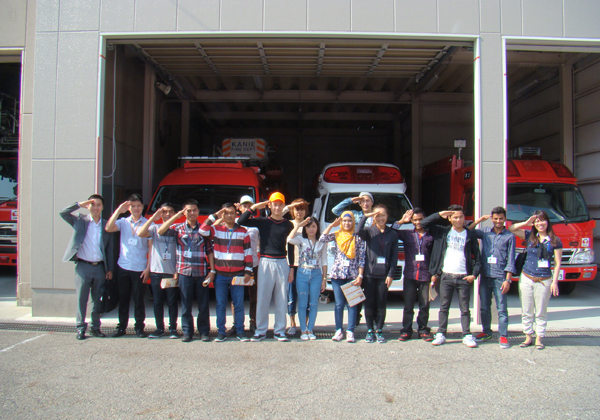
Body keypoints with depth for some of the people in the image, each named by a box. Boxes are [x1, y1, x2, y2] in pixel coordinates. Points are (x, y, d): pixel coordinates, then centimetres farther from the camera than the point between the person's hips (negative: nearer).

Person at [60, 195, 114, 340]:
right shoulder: (80, 220, 6)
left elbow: (109, 249, 9)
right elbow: (63, 213, -6)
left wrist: (110, 269, 5)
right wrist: (80, 204, -7)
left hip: (100, 267, 2)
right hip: (83, 266, -2)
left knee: (98, 299, 8)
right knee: (81, 298, 1)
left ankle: (96, 327, 18)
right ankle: (80, 328, 11)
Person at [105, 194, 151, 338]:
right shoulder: (123, 222, 7)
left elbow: (151, 247, -1)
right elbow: (108, 228, -11)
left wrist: (148, 267, -6)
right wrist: (118, 211, -11)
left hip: (140, 269, -2)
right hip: (123, 267, 2)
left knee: (139, 300, 3)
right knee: (123, 299, 9)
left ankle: (139, 327, 14)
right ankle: (121, 327, 19)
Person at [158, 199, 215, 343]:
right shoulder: (178, 228, 7)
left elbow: (210, 250, 6)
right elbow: (160, 231, -9)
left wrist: (212, 270, -2)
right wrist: (176, 216, -10)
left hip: (202, 272, 0)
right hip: (184, 271, 0)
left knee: (203, 305, 4)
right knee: (186, 305, 5)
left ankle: (204, 332, 14)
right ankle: (187, 332, 15)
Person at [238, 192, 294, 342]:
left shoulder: (288, 225, 8)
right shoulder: (262, 222, 5)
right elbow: (241, 221, -5)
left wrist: (291, 269, 5)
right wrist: (254, 207, -5)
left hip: (282, 263, 1)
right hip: (265, 262, -1)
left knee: (282, 299, 5)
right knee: (262, 298, 1)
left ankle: (279, 330, 14)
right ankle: (261, 331, 9)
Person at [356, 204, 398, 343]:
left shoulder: (392, 234, 7)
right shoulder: (369, 231, 4)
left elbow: (394, 256, 5)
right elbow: (359, 231, -20)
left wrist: (390, 274, -2)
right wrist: (365, 216, -16)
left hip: (384, 275, 1)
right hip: (370, 273, -1)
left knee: (381, 303, 5)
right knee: (369, 303, 4)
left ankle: (379, 330, 16)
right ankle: (369, 330, 14)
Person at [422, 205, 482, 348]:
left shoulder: (470, 235, 6)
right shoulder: (443, 232, 8)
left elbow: (477, 257, 8)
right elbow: (424, 223, 6)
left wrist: (474, 274, -2)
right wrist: (439, 215, -1)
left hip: (463, 277, 0)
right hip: (446, 276, 1)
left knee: (465, 308, 5)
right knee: (444, 307, 6)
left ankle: (467, 336, 13)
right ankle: (441, 334, 13)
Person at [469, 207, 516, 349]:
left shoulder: (509, 236, 1)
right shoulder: (485, 232, 9)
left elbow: (510, 260, -2)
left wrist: (508, 280, -8)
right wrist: (479, 220, -5)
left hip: (500, 277, -3)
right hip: (485, 275, 3)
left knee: (502, 308, -2)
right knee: (484, 307, 11)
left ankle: (503, 336, 5)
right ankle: (486, 332, 25)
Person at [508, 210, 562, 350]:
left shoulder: (555, 241, -2)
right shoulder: (529, 236, 4)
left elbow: (557, 263, -1)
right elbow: (511, 229, 6)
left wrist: (555, 282, -7)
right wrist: (527, 223, -4)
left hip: (544, 280, -2)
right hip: (526, 279, 2)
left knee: (541, 312, 6)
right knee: (526, 311, 8)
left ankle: (539, 338, 17)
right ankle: (528, 337, 19)